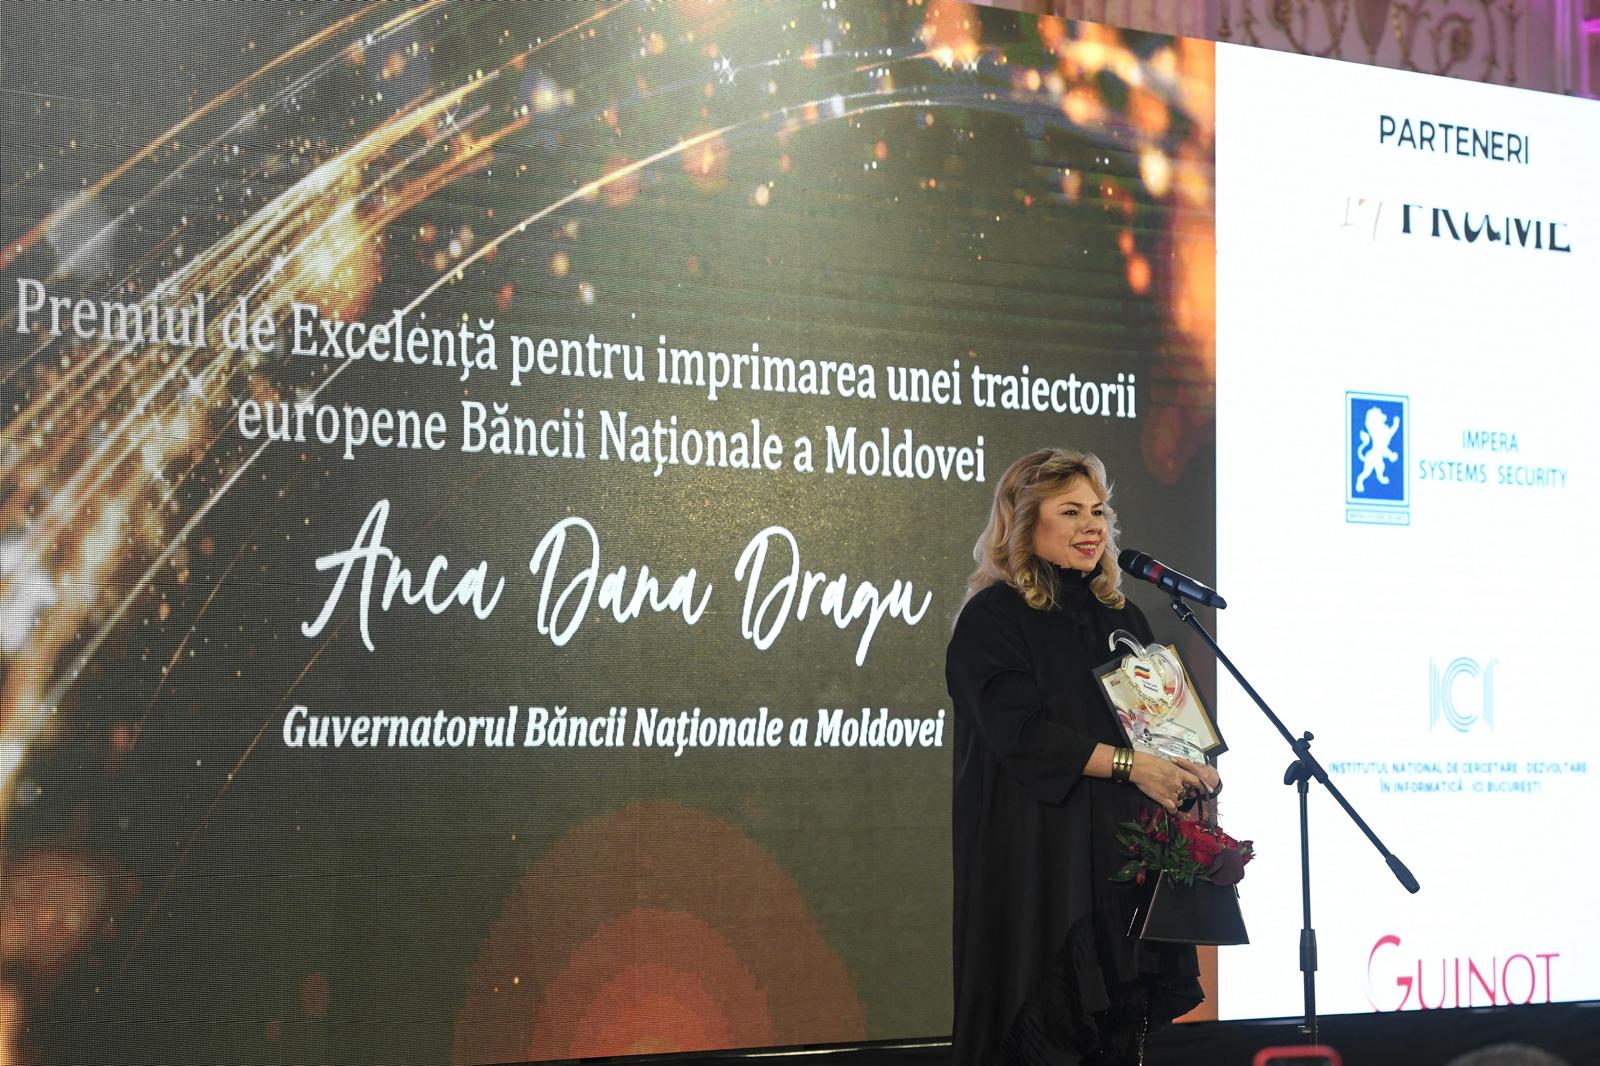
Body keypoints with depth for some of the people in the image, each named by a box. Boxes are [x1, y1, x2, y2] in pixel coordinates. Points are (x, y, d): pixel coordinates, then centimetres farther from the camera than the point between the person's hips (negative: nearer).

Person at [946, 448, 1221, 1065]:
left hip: (1126, 856, 6)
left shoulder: (1121, 619, 17)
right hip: (1041, 862, -6)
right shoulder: (993, 618, -4)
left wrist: (1191, 771, -5)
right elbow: (1021, 729, -16)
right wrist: (1128, 764, -20)